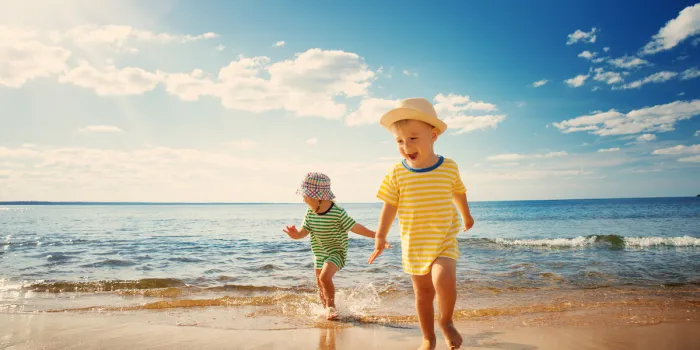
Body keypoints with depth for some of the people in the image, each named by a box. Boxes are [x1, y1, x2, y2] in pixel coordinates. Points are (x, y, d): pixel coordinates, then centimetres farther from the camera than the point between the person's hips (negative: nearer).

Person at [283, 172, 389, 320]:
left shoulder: (338, 213, -23)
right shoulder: (310, 212, -7)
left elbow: (355, 227, -16)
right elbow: (303, 231, -3)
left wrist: (377, 236, -17)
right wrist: (295, 234, -27)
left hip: (336, 252, -6)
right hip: (319, 253, 6)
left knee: (325, 276, -27)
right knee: (320, 286, 14)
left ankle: (331, 306, -5)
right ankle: (327, 309, 38)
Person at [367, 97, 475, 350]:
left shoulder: (449, 167, -6)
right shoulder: (396, 174, -9)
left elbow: (459, 192, 13)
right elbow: (389, 207, -3)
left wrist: (466, 216, 28)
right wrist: (380, 237, -5)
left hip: (444, 241, -1)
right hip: (413, 246, 1)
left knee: (443, 280, -25)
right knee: (423, 293, 11)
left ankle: (446, 321, 4)